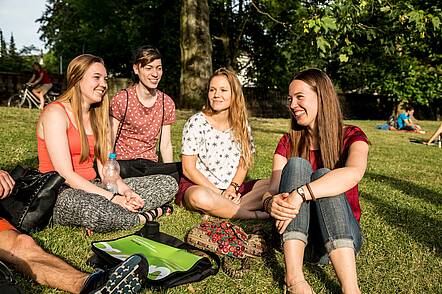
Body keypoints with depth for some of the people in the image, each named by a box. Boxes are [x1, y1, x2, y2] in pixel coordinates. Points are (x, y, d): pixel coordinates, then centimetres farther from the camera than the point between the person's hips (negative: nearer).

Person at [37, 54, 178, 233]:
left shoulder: (99, 117, 13)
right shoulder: (56, 113, -10)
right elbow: (65, 174, -19)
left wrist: (125, 190, -15)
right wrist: (112, 198, -23)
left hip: (91, 187, 7)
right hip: (61, 194, -7)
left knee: (168, 184, -5)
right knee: (94, 206, -44)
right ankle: (148, 215, -14)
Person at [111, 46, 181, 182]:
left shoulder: (167, 103, 8)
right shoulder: (121, 99, -4)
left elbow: (166, 145, 10)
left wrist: (170, 171, -3)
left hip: (151, 164, 4)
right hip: (124, 162, -3)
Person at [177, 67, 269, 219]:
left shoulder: (241, 124, 4)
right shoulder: (196, 123, -9)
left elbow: (244, 162, 8)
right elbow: (188, 169, -10)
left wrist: (232, 188, -11)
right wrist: (220, 193, -16)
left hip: (234, 188, 5)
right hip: (199, 186, -4)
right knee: (199, 197, -39)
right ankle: (260, 216, -27)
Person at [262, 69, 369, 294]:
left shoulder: (351, 137, -2)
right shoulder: (288, 143, 7)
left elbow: (353, 173, -27)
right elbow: (271, 192, -7)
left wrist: (299, 194, -38)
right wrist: (270, 203, -31)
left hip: (343, 237, -1)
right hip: (295, 236, 2)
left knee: (323, 175, -27)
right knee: (296, 164, -22)